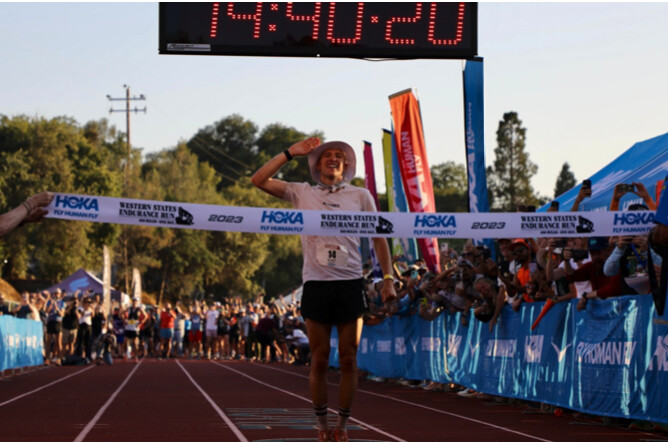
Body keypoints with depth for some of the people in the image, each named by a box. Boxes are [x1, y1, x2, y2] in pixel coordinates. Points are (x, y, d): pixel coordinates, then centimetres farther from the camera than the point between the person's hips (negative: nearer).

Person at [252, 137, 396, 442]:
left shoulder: (360, 196, 9)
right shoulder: (303, 193, 9)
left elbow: (378, 238, 11)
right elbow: (259, 180, 3)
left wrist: (388, 279, 3)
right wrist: (291, 153, 3)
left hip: (350, 284, 0)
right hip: (316, 285, 0)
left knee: (348, 360, 2)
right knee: (319, 360, 3)